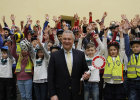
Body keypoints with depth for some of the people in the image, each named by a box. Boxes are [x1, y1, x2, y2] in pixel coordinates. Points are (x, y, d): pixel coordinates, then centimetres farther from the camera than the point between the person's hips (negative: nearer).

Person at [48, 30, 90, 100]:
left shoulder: (80, 54, 3)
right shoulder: (54, 56, -1)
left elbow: (85, 70, 11)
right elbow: (51, 77, -3)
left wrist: (86, 75, -11)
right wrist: (52, 94, -8)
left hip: (77, 94, 2)